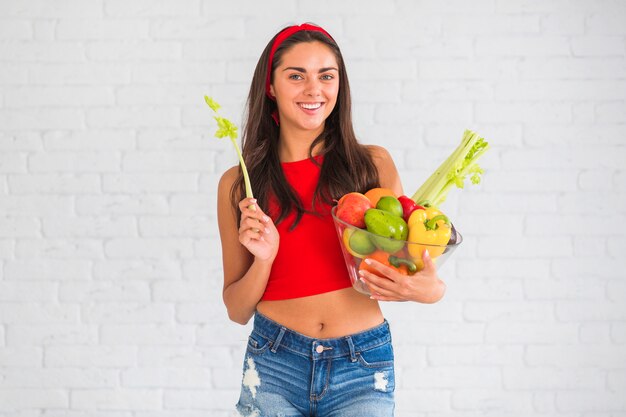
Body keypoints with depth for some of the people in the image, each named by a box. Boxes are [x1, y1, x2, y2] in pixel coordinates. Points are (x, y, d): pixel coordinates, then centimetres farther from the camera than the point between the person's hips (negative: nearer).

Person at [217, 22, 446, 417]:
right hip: (275, 366, 1)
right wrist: (264, 257, -14)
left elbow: (409, 261, 6)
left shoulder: (373, 163, 0)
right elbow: (238, 309, 6)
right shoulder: (238, 184, 1)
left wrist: (430, 289, -16)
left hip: (363, 368, 0)